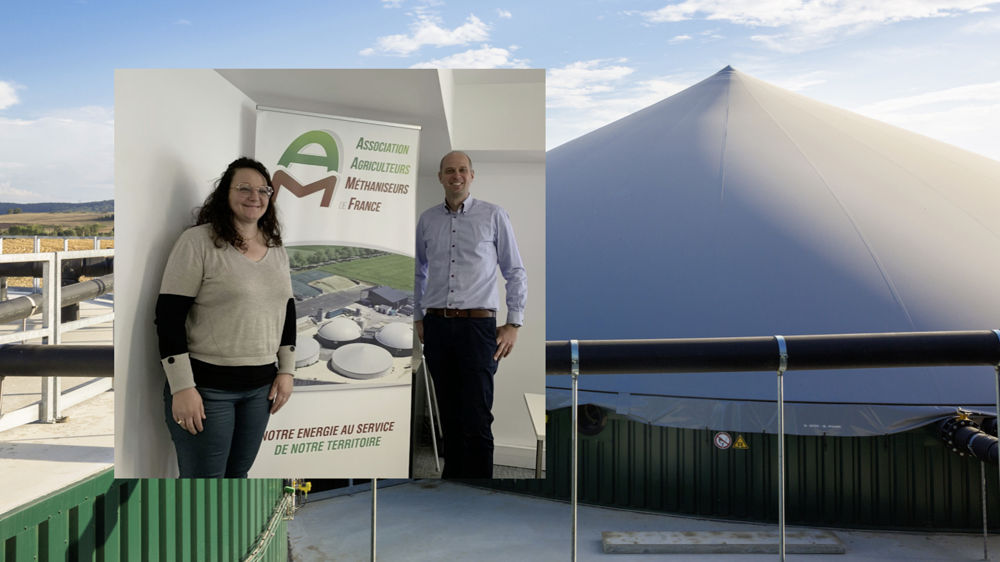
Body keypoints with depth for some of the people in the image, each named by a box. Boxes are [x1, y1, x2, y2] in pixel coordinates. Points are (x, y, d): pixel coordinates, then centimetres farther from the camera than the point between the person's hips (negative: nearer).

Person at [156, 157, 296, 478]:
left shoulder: (276, 248, 10)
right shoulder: (198, 241, -10)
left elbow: (286, 311, 15)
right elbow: (169, 316, -13)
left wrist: (286, 370, 9)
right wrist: (182, 387, -17)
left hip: (261, 386, 6)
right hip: (206, 385, -5)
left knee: (238, 473, 15)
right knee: (203, 479, 1)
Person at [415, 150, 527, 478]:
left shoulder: (494, 216, 3)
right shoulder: (427, 220, 12)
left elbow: (516, 272, 4)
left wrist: (514, 324, -2)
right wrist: (418, 319, 17)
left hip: (477, 325, -3)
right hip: (436, 326, 3)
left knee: (476, 420, -7)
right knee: (449, 415, 10)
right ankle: (452, 473, 23)